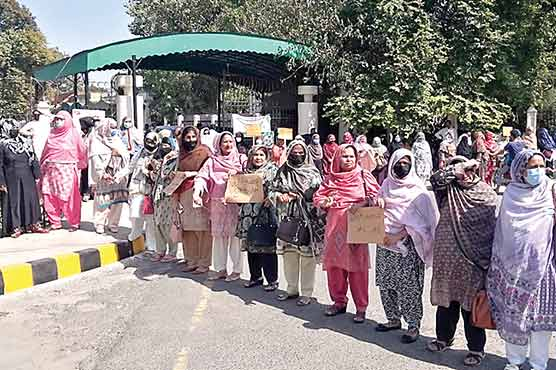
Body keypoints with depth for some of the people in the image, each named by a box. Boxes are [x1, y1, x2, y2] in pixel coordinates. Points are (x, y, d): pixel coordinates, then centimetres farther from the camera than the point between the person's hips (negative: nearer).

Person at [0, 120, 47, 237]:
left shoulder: (25, 143, 8)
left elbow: (34, 160, 9)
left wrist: (36, 175, 4)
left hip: (27, 178, 3)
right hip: (12, 180, -3)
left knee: (31, 199, 6)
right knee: (14, 201, 1)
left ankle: (34, 224, 16)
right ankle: (16, 227, 10)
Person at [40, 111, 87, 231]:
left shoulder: (74, 133, 1)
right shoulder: (52, 134, 12)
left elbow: (82, 151, 3)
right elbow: (45, 153, 14)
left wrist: (79, 165, 3)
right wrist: (43, 167, 10)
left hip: (67, 171, -4)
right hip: (51, 171, 4)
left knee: (69, 198, -3)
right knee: (49, 198, 2)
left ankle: (74, 223, 9)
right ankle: (55, 222, 15)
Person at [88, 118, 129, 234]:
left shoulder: (117, 140, 19)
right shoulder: (97, 141, 6)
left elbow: (125, 157, 10)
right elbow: (95, 158, -5)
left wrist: (121, 173, -5)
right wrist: (102, 174, -16)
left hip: (117, 176, 4)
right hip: (103, 176, -4)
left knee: (118, 200, -1)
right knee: (102, 200, -7)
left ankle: (113, 224, 7)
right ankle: (99, 224, 3)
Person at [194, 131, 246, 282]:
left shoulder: (241, 159, 10)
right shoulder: (212, 161, 12)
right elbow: (202, 177, 0)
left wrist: (237, 171, -16)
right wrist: (196, 192, -16)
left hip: (235, 202, -2)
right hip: (217, 203, 3)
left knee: (234, 235, -4)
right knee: (218, 236, 6)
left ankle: (237, 270, 5)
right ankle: (221, 269, 17)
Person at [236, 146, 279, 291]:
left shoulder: (272, 170, 1)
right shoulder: (247, 171, 16)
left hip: (265, 213, -5)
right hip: (249, 213, 5)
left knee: (267, 247, -4)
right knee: (251, 246, 10)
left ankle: (272, 280, 6)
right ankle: (255, 277, 24)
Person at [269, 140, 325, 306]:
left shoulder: (312, 172, 2)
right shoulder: (283, 172, 9)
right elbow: (272, 192, 9)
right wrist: (280, 196, -13)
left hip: (308, 219, -3)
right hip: (288, 218, 3)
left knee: (308, 256, -2)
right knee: (289, 255, 9)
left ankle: (306, 292, 9)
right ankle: (292, 289, 25)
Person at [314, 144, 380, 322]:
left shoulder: (364, 176, 3)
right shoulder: (330, 178, 10)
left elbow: (377, 196, 1)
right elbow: (317, 197, 13)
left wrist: (365, 202, -18)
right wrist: (325, 202, -8)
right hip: (334, 227, 3)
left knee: (357, 266, -3)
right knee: (334, 264, 7)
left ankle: (361, 307, 8)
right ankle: (339, 302, 23)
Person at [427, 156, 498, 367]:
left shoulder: (486, 193, -2)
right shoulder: (448, 190, 6)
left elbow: (494, 228, -3)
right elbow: (436, 179, -15)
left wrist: (490, 259, -6)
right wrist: (458, 169, -13)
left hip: (472, 262, -3)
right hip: (446, 258, 3)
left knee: (471, 305, 5)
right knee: (446, 301, 16)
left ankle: (476, 348, 20)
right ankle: (444, 338, 36)